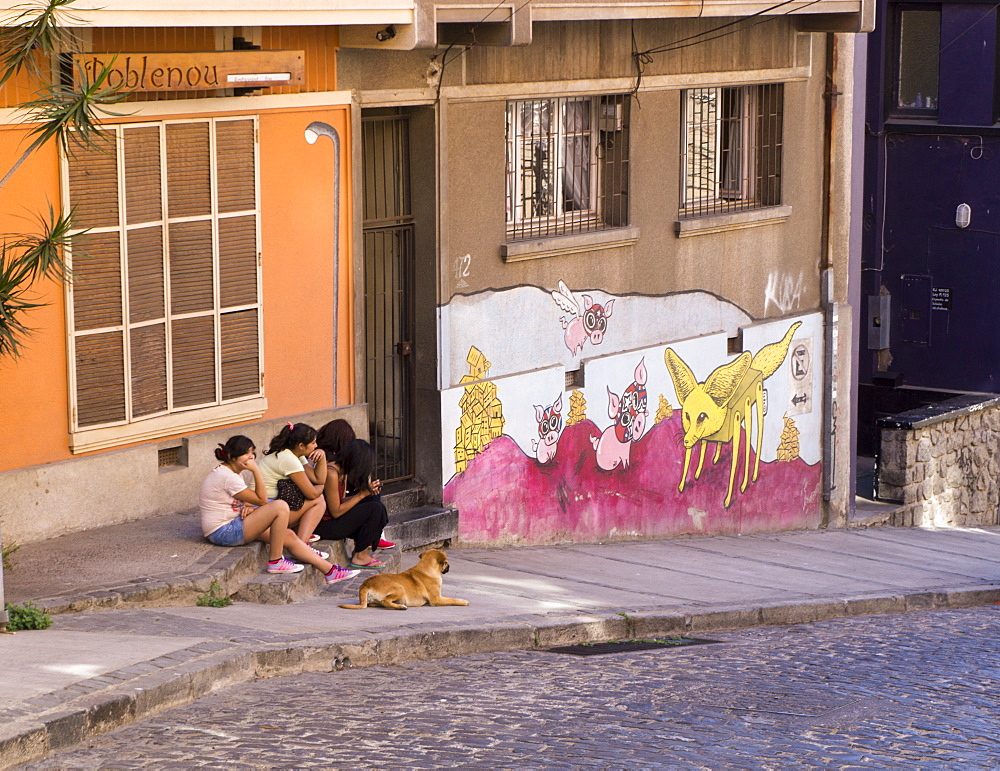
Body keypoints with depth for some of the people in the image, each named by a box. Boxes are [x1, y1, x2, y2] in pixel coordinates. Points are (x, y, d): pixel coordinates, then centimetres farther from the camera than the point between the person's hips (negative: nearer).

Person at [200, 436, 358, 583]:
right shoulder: (228, 477, -20)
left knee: (289, 536, 5)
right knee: (280, 507, -22)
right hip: (222, 532, -11)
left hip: (232, 525, 11)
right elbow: (261, 500, -16)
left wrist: (249, 507, -7)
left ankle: (330, 571, 9)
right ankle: (275, 561, -14)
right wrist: (256, 470, -19)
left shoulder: (234, 473, 14)